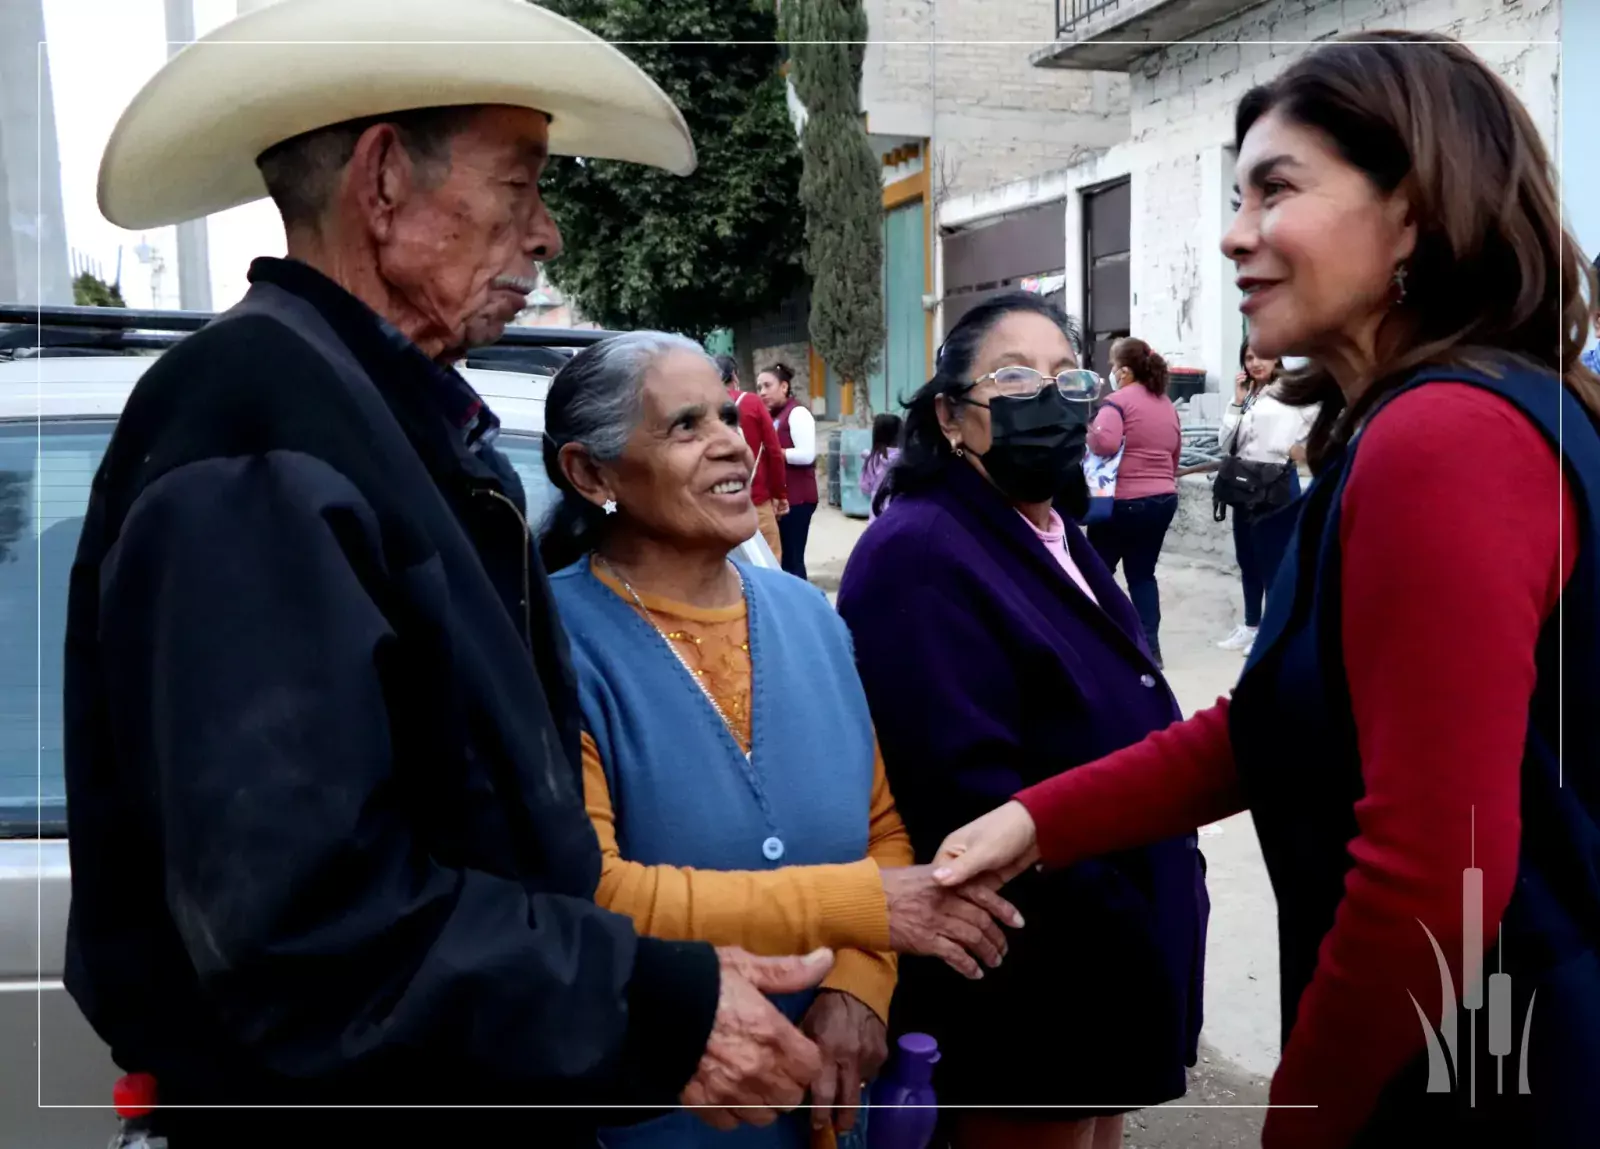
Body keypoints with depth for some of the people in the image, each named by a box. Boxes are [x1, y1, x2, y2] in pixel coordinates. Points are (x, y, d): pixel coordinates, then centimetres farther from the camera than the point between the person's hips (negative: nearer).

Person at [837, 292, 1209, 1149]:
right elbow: (970, 796, -27)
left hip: (1109, 965, 9)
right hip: (1030, 992, -9)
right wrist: (1116, 937, -22)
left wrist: (1162, 903, 13)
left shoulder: (1057, 542, 11)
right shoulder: (920, 555, -20)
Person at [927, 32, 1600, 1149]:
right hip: (1500, 1049, 10)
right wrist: (1040, 822, 2)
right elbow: (1276, 725, 10)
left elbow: (1435, 870, -27)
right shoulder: (1412, 432, 11)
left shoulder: (1443, 441, -24)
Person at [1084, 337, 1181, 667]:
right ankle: (1150, 646, 6)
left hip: (1124, 501, -7)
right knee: (1143, 574, 12)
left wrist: (1086, 433, -8)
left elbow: (1105, 443, -28)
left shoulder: (1118, 401, -12)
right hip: (1164, 499, 7)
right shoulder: (1167, 404, 13)